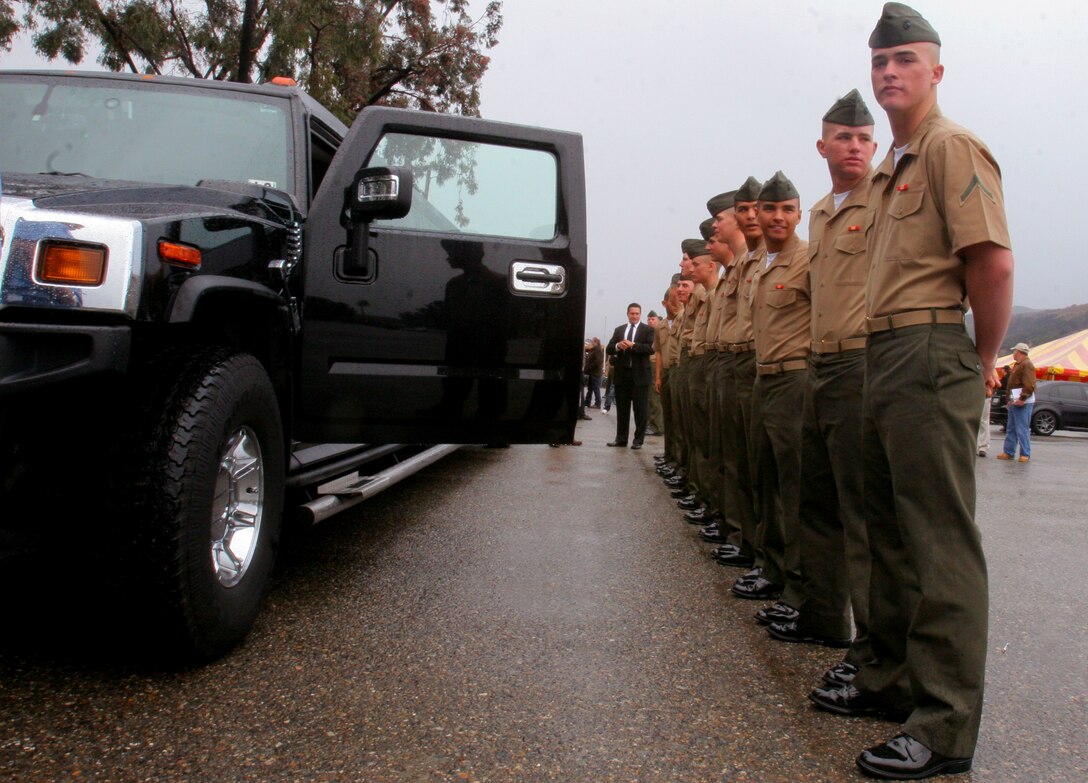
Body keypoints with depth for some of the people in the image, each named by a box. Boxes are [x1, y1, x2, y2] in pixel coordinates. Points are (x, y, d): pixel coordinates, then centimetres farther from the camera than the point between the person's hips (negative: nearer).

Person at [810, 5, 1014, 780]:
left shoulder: (951, 146, -7)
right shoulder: (891, 166, 21)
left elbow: (994, 261, -17)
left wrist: (984, 359, -9)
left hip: (930, 354, -10)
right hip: (884, 354, 10)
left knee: (941, 537, -7)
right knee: (891, 529, 15)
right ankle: (895, 677, 28)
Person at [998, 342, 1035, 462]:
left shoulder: (1026, 365, -11)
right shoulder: (1017, 365, 21)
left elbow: (1029, 385, -21)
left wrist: (1022, 398, -26)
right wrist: (1009, 400, 20)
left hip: (1023, 402, -11)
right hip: (1014, 401, 11)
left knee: (1022, 429, -8)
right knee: (1011, 429, 12)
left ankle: (1025, 454, -4)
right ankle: (1009, 452, 17)